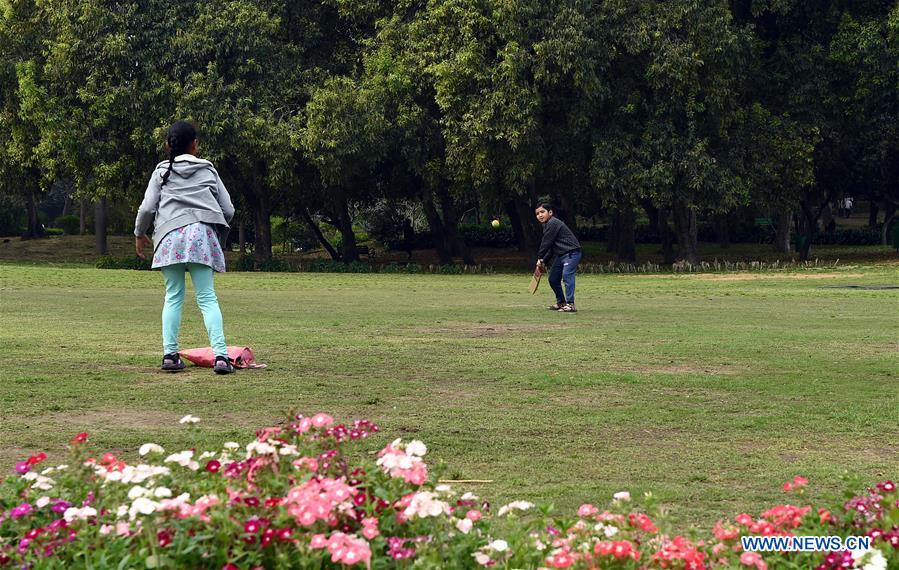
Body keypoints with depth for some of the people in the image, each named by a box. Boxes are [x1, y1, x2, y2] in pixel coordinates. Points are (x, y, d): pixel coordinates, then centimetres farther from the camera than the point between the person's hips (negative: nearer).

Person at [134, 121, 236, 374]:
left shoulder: (162, 170, 13)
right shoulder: (208, 170, 16)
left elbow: (147, 208, 4)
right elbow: (228, 210, 12)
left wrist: (139, 234, 20)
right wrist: (219, 229, 31)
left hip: (170, 235, 0)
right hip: (203, 233, 0)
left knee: (173, 297, 9)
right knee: (207, 298, -2)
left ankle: (170, 354, 1)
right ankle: (221, 355, -14)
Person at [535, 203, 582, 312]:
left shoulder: (553, 223, -16)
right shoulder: (548, 225, 16)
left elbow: (546, 243, -15)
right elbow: (550, 247, 19)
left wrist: (540, 258, -4)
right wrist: (544, 262, 12)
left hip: (571, 253, -11)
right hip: (561, 254, 11)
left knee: (567, 276, -24)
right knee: (553, 279, 14)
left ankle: (570, 304, -29)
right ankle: (561, 303, 27)